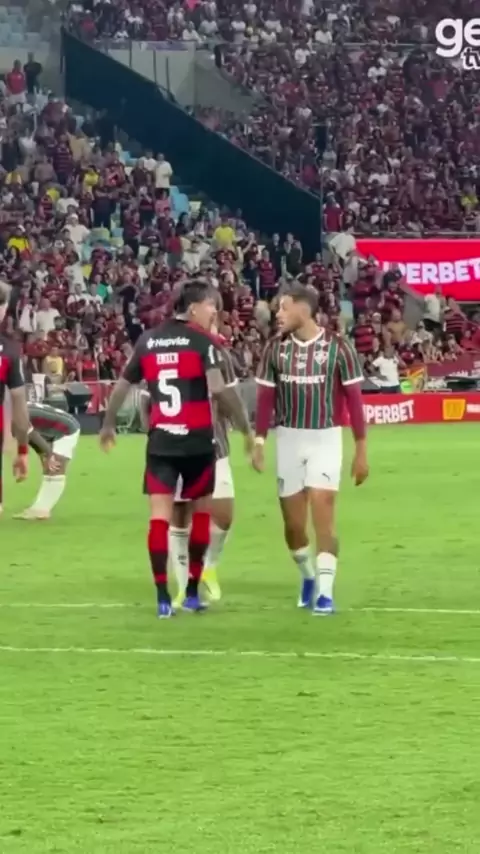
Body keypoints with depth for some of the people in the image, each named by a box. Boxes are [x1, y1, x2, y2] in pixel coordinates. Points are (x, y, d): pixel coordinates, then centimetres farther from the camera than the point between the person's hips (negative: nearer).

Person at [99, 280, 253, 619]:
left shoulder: (148, 340, 9)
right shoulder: (202, 341, -6)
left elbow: (122, 387, 16)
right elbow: (219, 389, -17)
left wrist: (108, 425, 31)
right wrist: (246, 428, -10)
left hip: (160, 441, 3)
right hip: (197, 440, -3)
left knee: (160, 515, 0)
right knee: (201, 511, 15)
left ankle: (163, 597, -7)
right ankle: (192, 591, 18)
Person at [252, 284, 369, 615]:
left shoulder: (338, 347, -7)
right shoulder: (275, 348, 2)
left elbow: (354, 398, -5)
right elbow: (266, 397, 7)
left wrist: (361, 449, -5)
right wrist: (259, 442, 2)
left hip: (325, 439, -3)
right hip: (288, 439, 3)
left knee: (323, 515, -12)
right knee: (293, 522, 6)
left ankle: (325, 591, -7)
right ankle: (308, 576, 31)